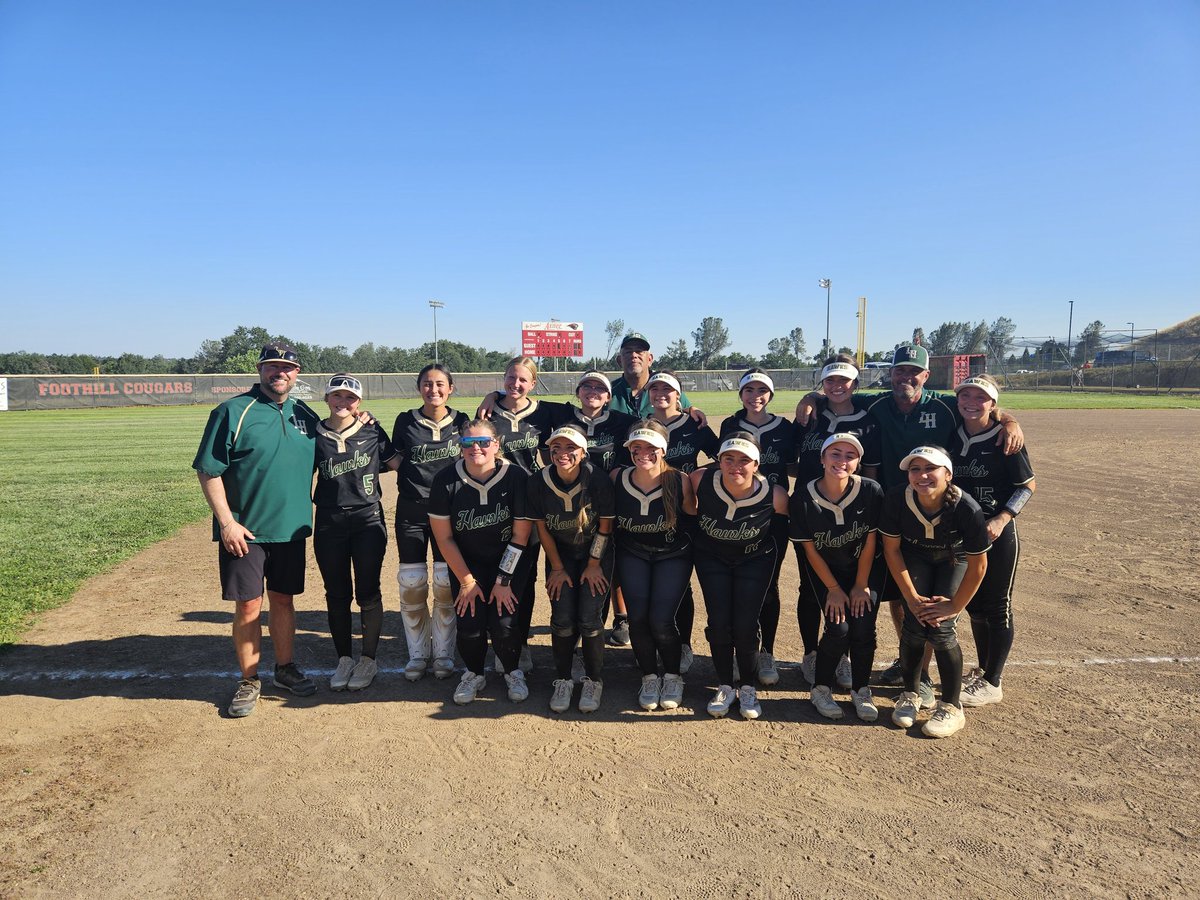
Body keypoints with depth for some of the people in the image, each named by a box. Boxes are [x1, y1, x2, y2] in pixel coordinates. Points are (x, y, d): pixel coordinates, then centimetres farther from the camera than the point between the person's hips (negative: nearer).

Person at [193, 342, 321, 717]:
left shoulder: (305, 415, 9)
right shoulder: (233, 412, -7)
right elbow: (207, 469, -9)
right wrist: (226, 522, -14)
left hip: (291, 530, 4)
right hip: (244, 531, -4)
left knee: (283, 600, 14)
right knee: (248, 606, 2)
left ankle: (285, 669, 28)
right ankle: (249, 681, 17)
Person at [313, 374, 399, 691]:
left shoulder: (371, 431, 1)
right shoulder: (315, 435, 2)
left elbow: (398, 462, 7)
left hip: (368, 519, -1)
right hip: (329, 523, 1)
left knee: (368, 593, 4)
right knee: (337, 594, 10)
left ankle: (369, 659, 19)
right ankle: (343, 659, 25)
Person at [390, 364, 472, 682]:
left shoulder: (461, 422, 3)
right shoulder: (406, 421, 3)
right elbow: (394, 460, 11)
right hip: (411, 509, 0)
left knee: (446, 584, 1)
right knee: (412, 583, 1)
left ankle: (443, 653, 18)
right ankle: (417, 653, 18)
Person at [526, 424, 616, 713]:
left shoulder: (598, 480, -23)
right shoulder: (539, 482, -18)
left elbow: (605, 526, -11)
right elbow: (542, 527, -5)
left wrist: (594, 565, -7)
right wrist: (557, 568, -2)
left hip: (596, 554, -2)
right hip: (561, 554, 2)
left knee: (589, 619, -10)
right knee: (562, 619, -8)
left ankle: (594, 681, 12)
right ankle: (563, 680, 14)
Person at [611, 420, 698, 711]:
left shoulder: (680, 482, -20)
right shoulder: (617, 478, -15)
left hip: (673, 555, -2)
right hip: (633, 554, 2)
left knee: (661, 620, -14)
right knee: (638, 617, -12)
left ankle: (673, 677, 15)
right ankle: (650, 677, 14)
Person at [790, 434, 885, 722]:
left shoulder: (871, 491, -19)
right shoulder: (804, 497, -20)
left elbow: (870, 543, -10)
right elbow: (810, 549, -11)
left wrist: (861, 586, -7)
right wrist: (833, 588, -10)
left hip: (865, 568, 1)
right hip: (825, 570, -1)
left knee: (863, 627, -13)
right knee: (839, 628, -15)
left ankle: (861, 690, 12)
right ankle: (821, 688, 9)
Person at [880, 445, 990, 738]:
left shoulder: (967, 509, -36)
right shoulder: (897, 499, -31)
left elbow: (978, 565, -21)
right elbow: (892, 549, -14)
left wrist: (955, 606, -14)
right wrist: (911, 596, -14)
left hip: (953, 559, -1)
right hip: (915, 557, 2)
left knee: (940, 627, -14)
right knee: (914, 623, -11)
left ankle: (951, 707, 5)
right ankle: (910, 696, 12)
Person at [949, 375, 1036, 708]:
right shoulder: (954, 437, 4)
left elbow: (1028, 485, -9)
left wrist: (1001, 520, -20)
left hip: (998, 534, -6)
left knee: (997, 608, 4)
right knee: (973, 604, 16)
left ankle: (992, 683, 15)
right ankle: (983, 670, 33)